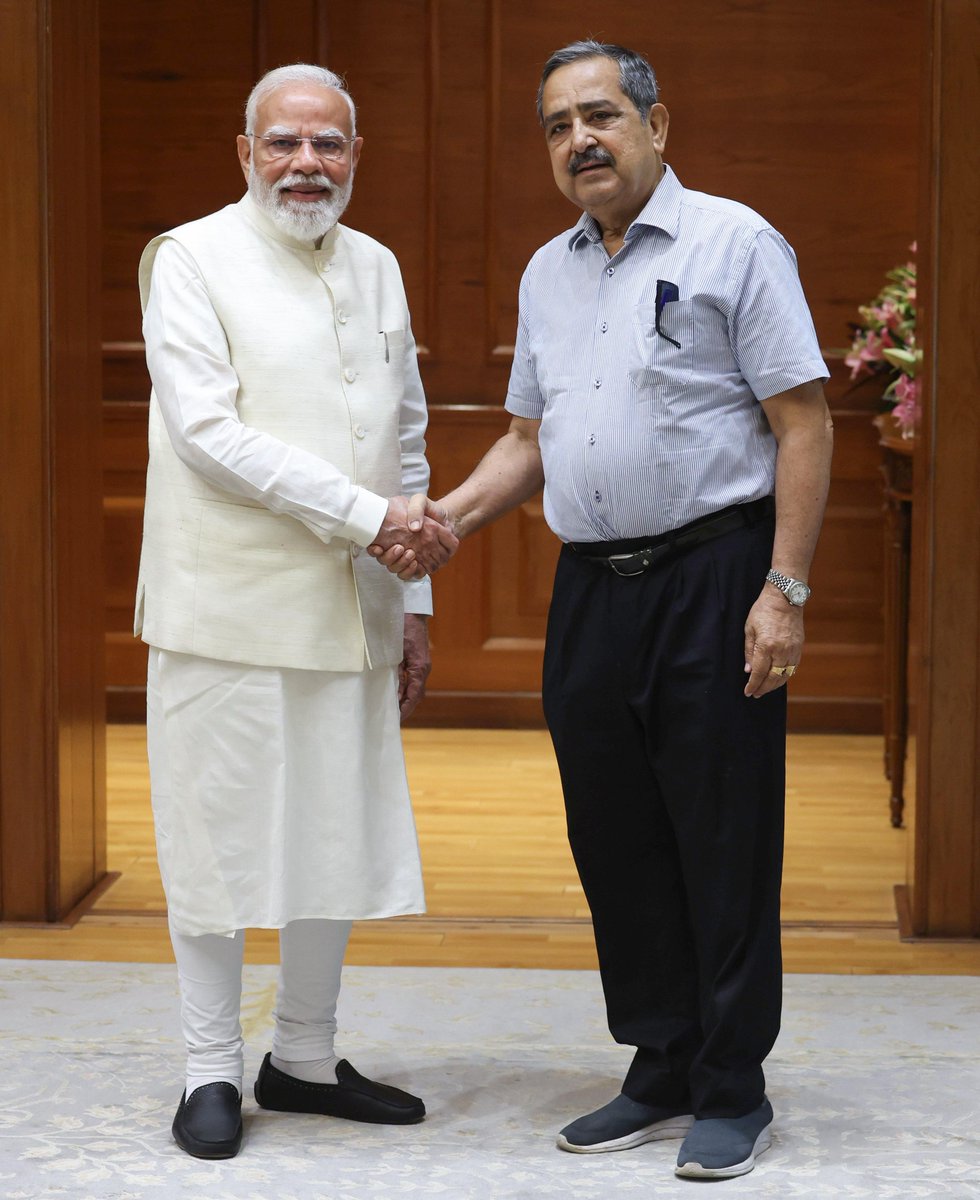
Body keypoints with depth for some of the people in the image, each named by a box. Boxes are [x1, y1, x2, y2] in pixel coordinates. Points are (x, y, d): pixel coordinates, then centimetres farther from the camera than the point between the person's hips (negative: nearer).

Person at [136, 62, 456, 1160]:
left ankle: (305, 1060, 23)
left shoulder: (376, 268, 13)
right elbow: (209, 431, -15)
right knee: (216, 838, 1)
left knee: (339, 835, 10)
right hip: (228, 610, -5)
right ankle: (211, 1070, 14)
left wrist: (415, 602, 14)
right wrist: (366, 515, -17)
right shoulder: (191, 260, -5)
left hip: (350, 611, 6)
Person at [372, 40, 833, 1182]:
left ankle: (732, 1091, 10)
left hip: (711, 578, -6)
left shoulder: (734, 243, -4)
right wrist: (448, 515, 4)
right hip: (590, 586, 7)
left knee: (723, 844, -1)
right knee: (615, 843, 10)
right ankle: (661, 1074, 22)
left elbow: (802, 423, -8)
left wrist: (784, 590, -15)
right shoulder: (547, 273, 16)